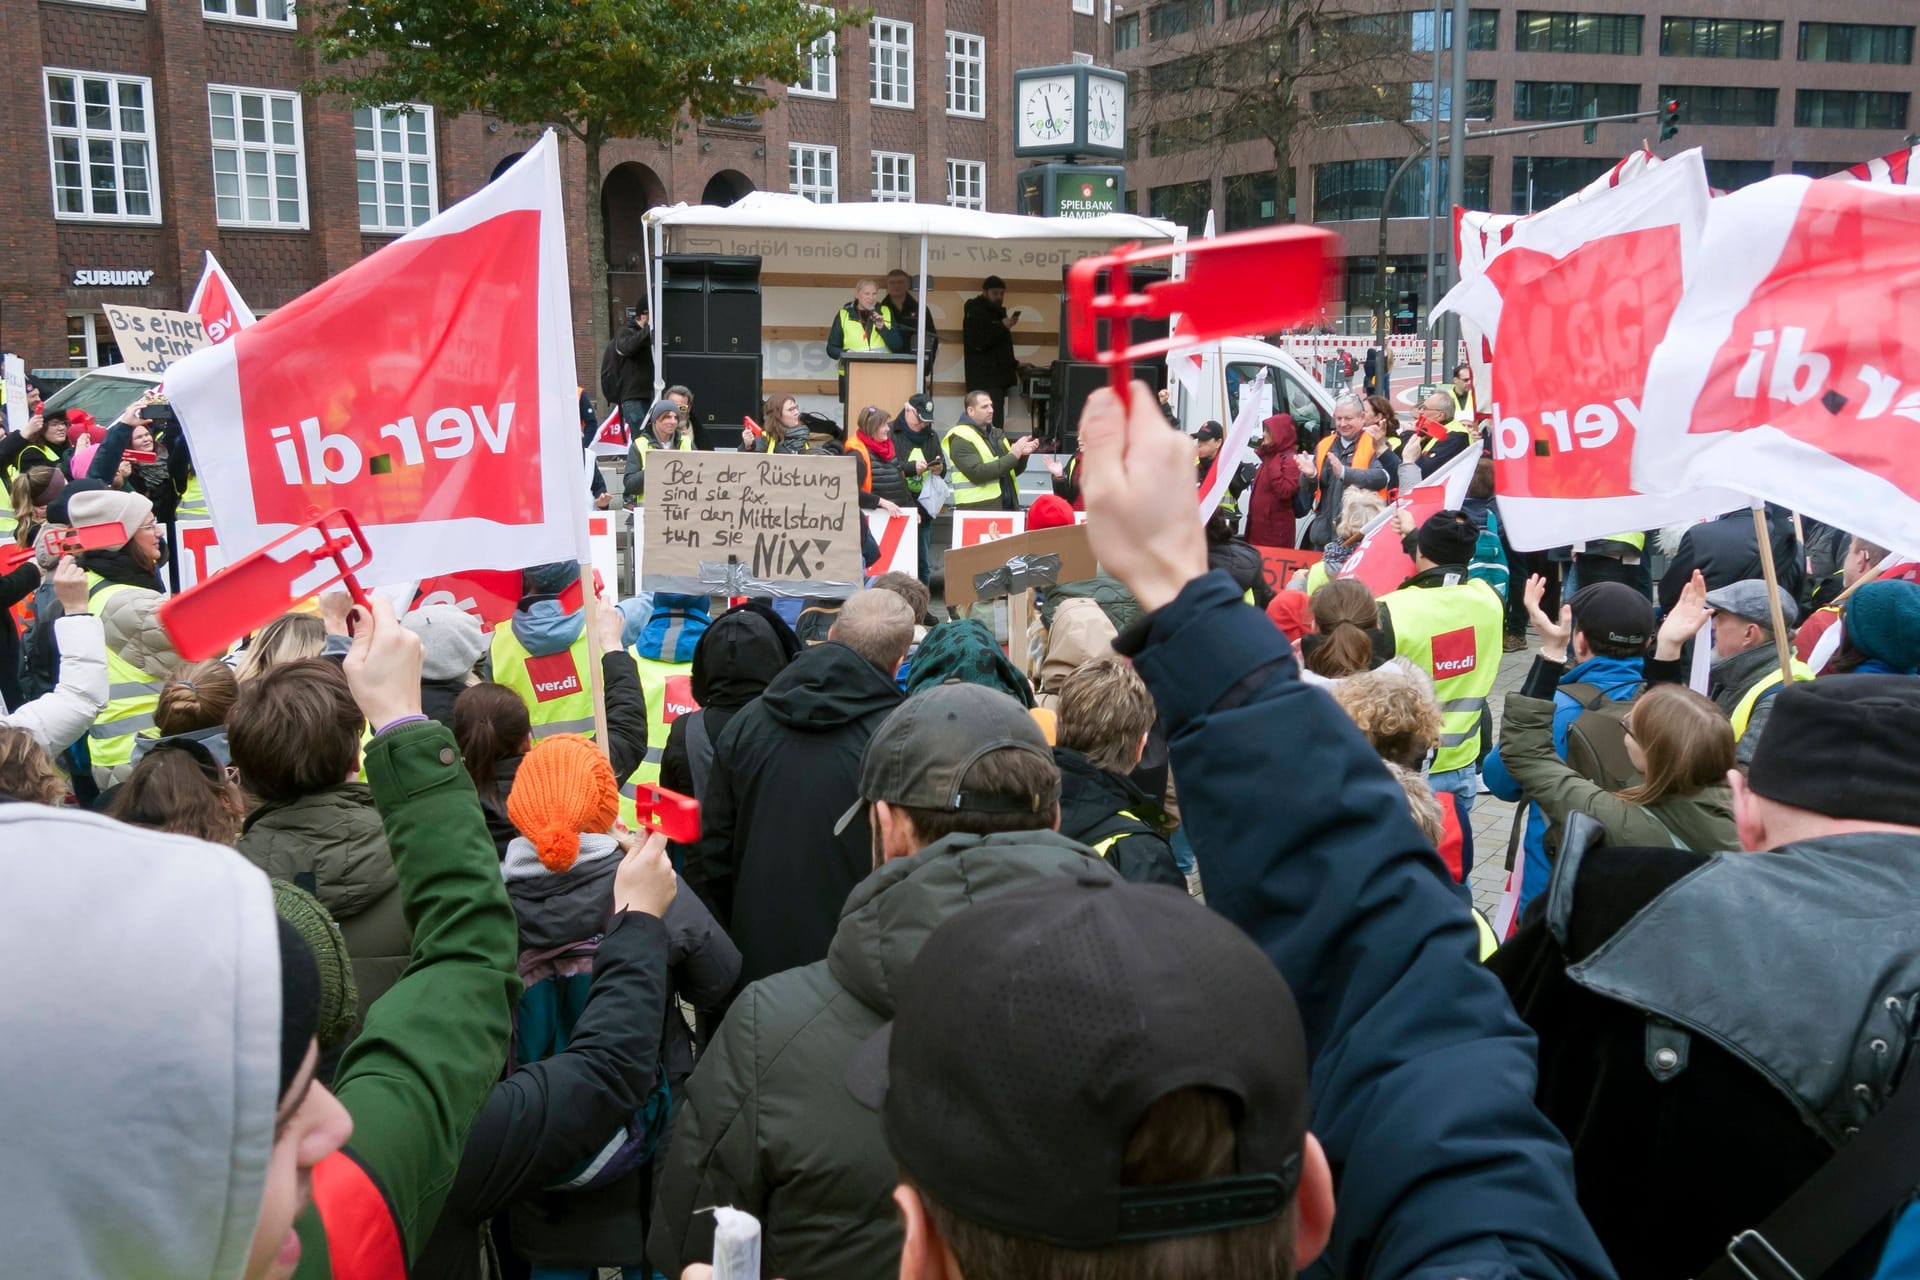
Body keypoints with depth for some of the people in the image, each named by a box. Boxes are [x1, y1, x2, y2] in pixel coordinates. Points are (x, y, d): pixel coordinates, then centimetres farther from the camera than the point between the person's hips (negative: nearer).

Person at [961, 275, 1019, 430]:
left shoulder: (998, 312, 22)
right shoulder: (975, 312, -5)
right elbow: (977, 343, -20)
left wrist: (1012, 362, 22)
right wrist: (1002, 327, -20)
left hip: (999, 377, 9)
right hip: (984, 380, -9)